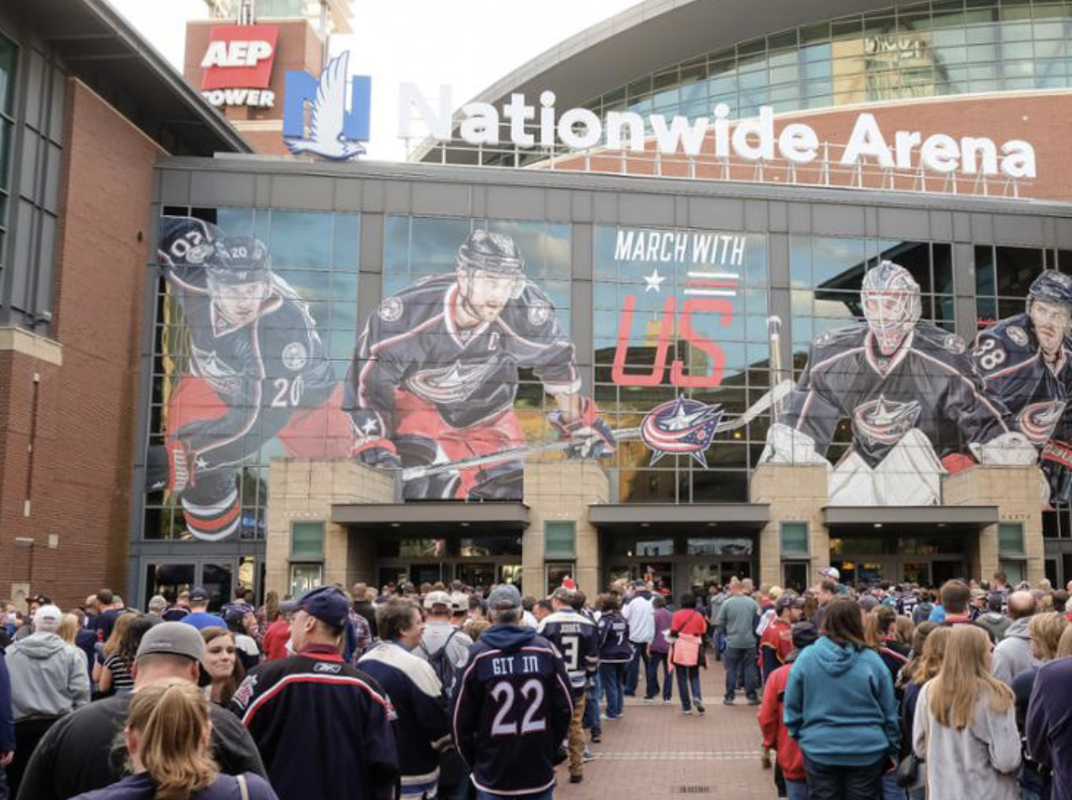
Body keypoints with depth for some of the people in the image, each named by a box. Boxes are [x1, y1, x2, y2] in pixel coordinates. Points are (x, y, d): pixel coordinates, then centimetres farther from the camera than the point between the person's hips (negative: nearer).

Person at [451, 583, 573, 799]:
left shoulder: (477, 655, -10)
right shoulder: (545, 650, -6)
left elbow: (460, 717, -5)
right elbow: (565, 707, -1)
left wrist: (473, 761, 9)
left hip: (492, 773, -1)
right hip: (539, 770, 1)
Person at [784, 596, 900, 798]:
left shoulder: (806, 658, -7)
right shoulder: (872, 660, -9)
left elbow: (792, 708, -1)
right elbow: (889, 712, 0)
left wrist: (800, 737, 14)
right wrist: (892, 750, 11)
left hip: (819, 750, 0)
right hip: (867, 751, 0)